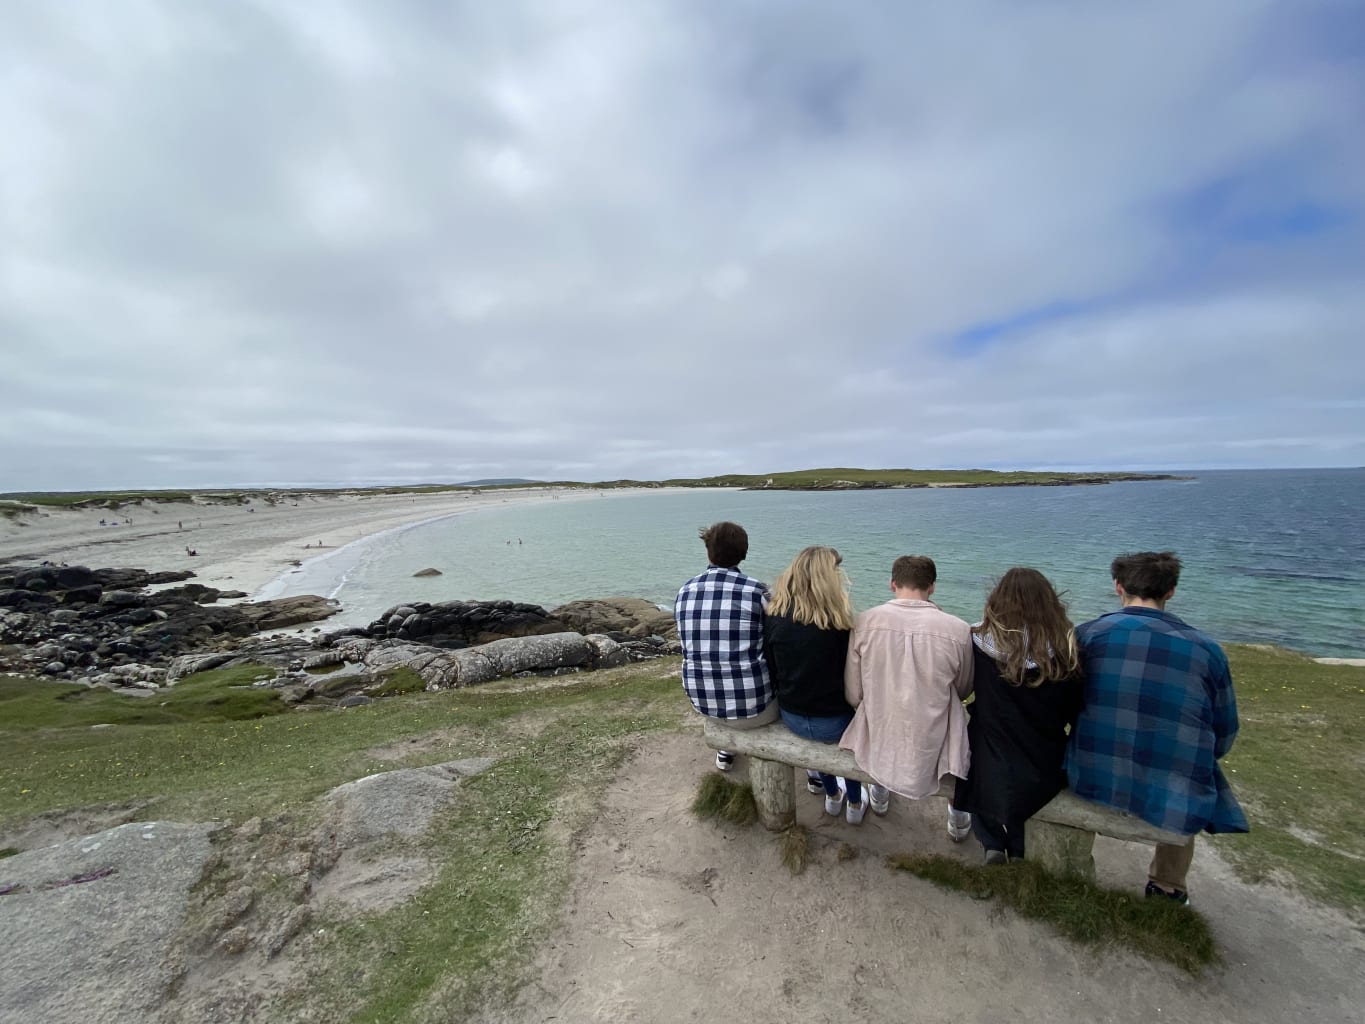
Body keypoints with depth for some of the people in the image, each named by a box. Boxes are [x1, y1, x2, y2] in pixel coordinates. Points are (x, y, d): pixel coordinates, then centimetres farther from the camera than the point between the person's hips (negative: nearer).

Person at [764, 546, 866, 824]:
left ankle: (832, 796, 49)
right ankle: (855, 805, 44)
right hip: (833, 722, -3)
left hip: (790, 718, 3)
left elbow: (771, 669, -1)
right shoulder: (838, 619, -20)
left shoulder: (773, 612, -11)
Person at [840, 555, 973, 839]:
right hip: (931, 755, -1)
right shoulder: (958, 630, -16)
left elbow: (853, 695, -7)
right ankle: (958, 819, 47)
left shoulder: (865, 622, -15)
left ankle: (879, 795, 56)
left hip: (876, 750, 1)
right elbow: (963, 691, 2)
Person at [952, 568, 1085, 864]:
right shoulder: (1067, 650, -14)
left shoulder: (980, 641, -18)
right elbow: (1077, 713, -1)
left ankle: (993, 845, 22)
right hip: (1045, 773, 2)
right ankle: (1017, 850, 32)